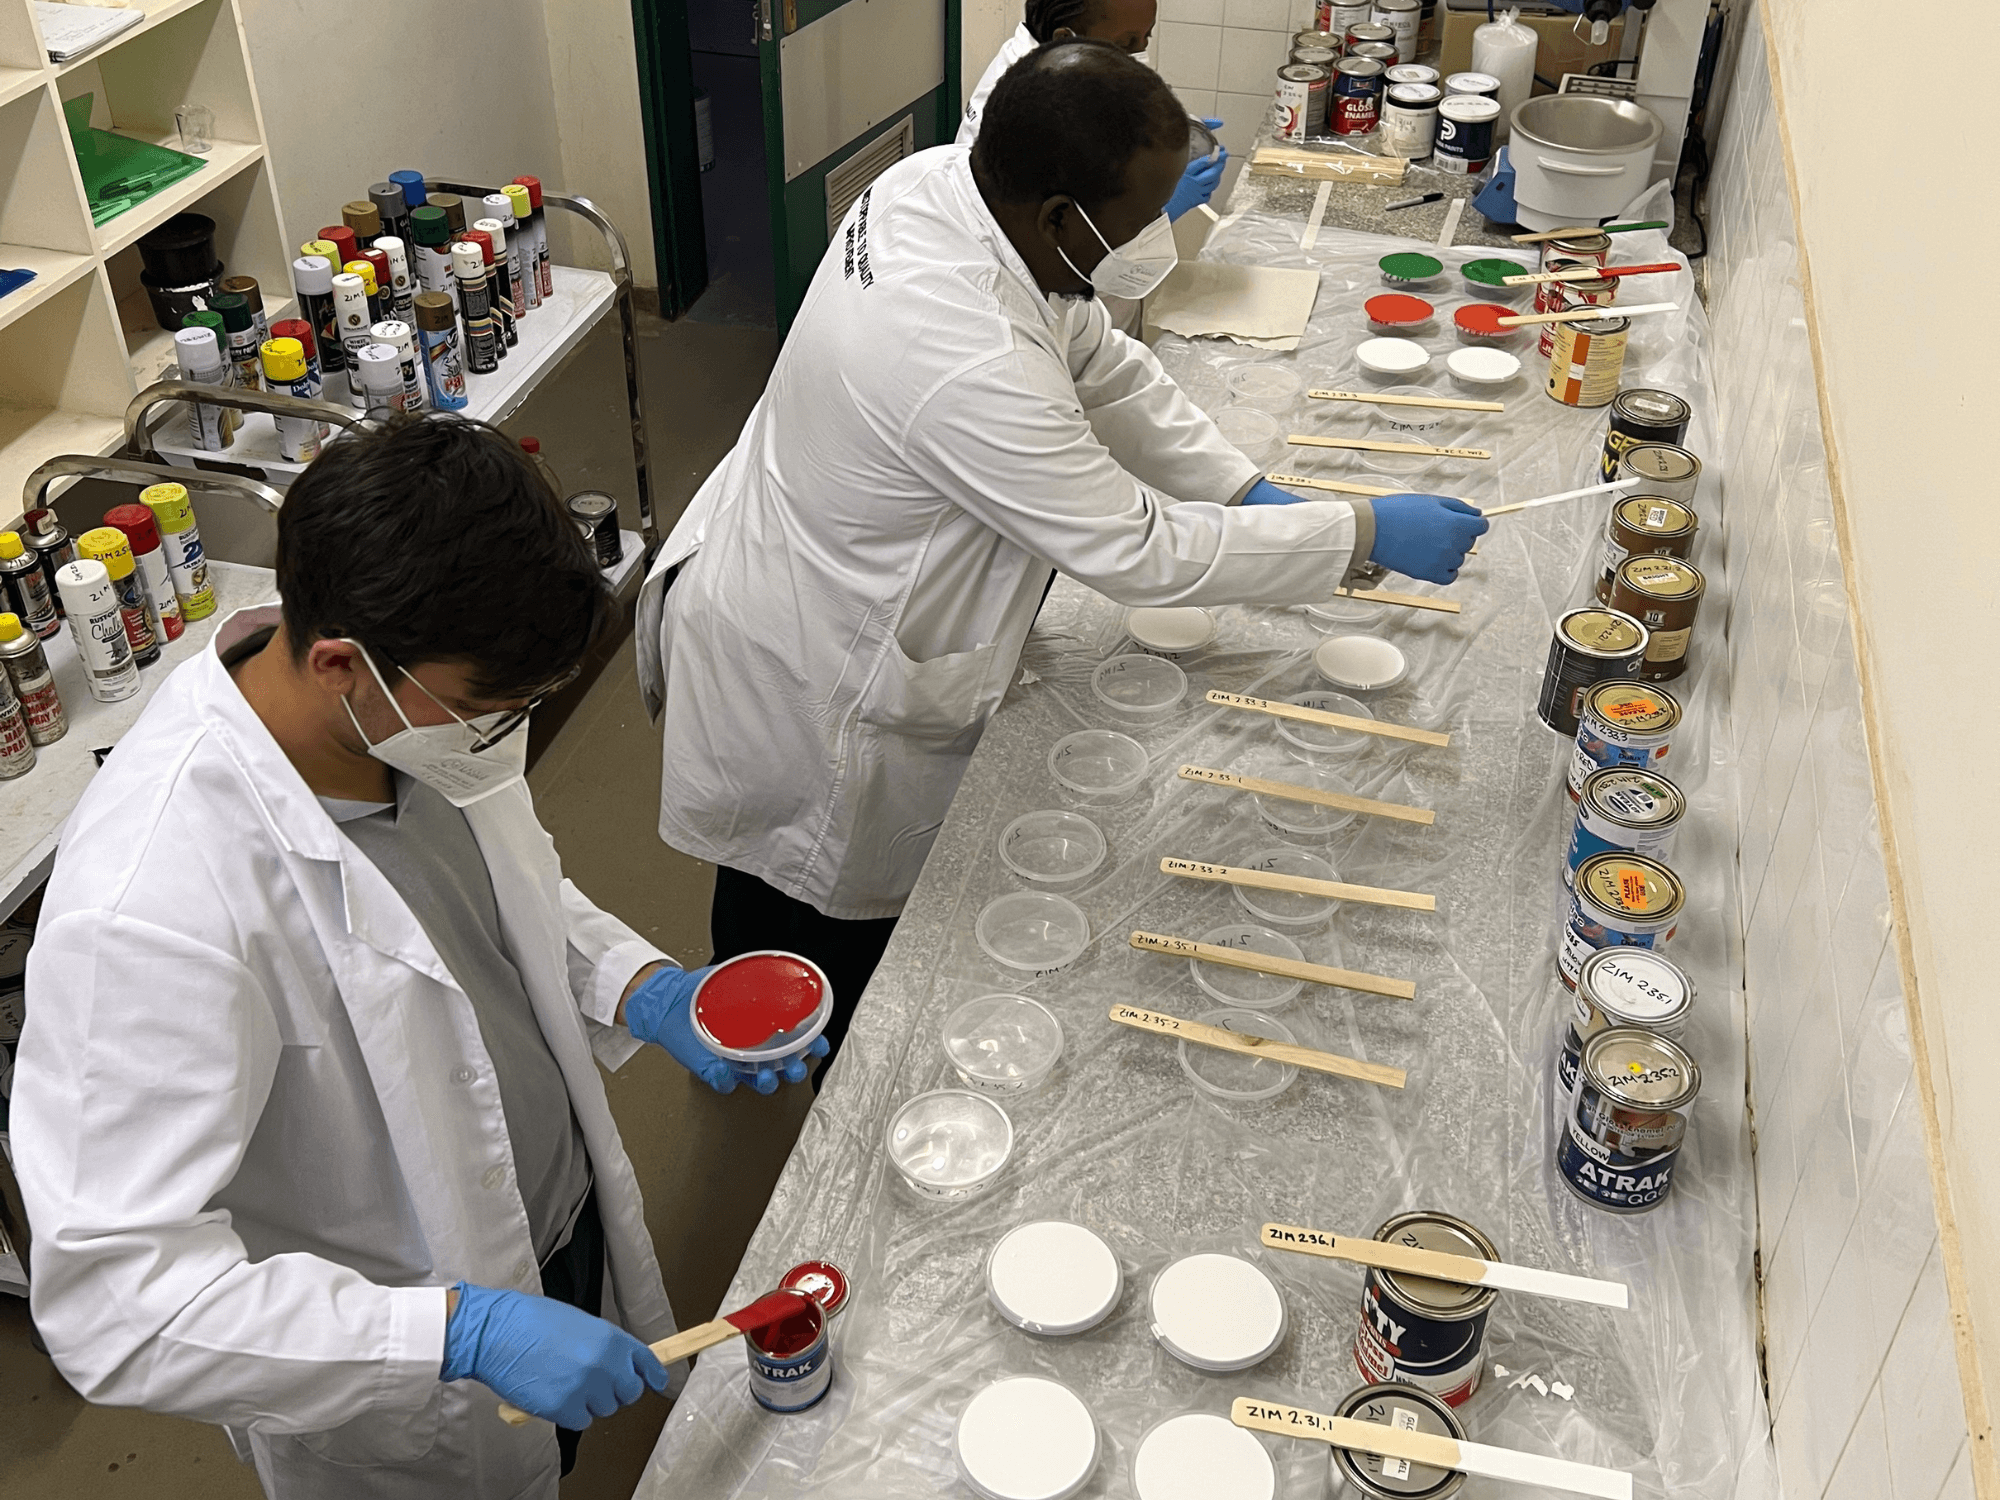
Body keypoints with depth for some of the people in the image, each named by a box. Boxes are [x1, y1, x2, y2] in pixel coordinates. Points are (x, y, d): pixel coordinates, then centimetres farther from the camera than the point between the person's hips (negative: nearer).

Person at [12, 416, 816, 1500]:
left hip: (561, 1225, 6)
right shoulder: (151, 914, -39)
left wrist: (642, 991, -14)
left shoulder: (418, 701, -16)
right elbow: (116, 1306, -35)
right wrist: (465, 1333, -38)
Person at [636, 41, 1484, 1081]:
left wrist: (1245, 490, -3)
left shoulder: (941, 181, -13)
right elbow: (1138, 555, -29)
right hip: (812, 680, -8)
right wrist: (1367, 536, -20)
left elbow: (1096, 359, 1)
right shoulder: (970, 366, -41)